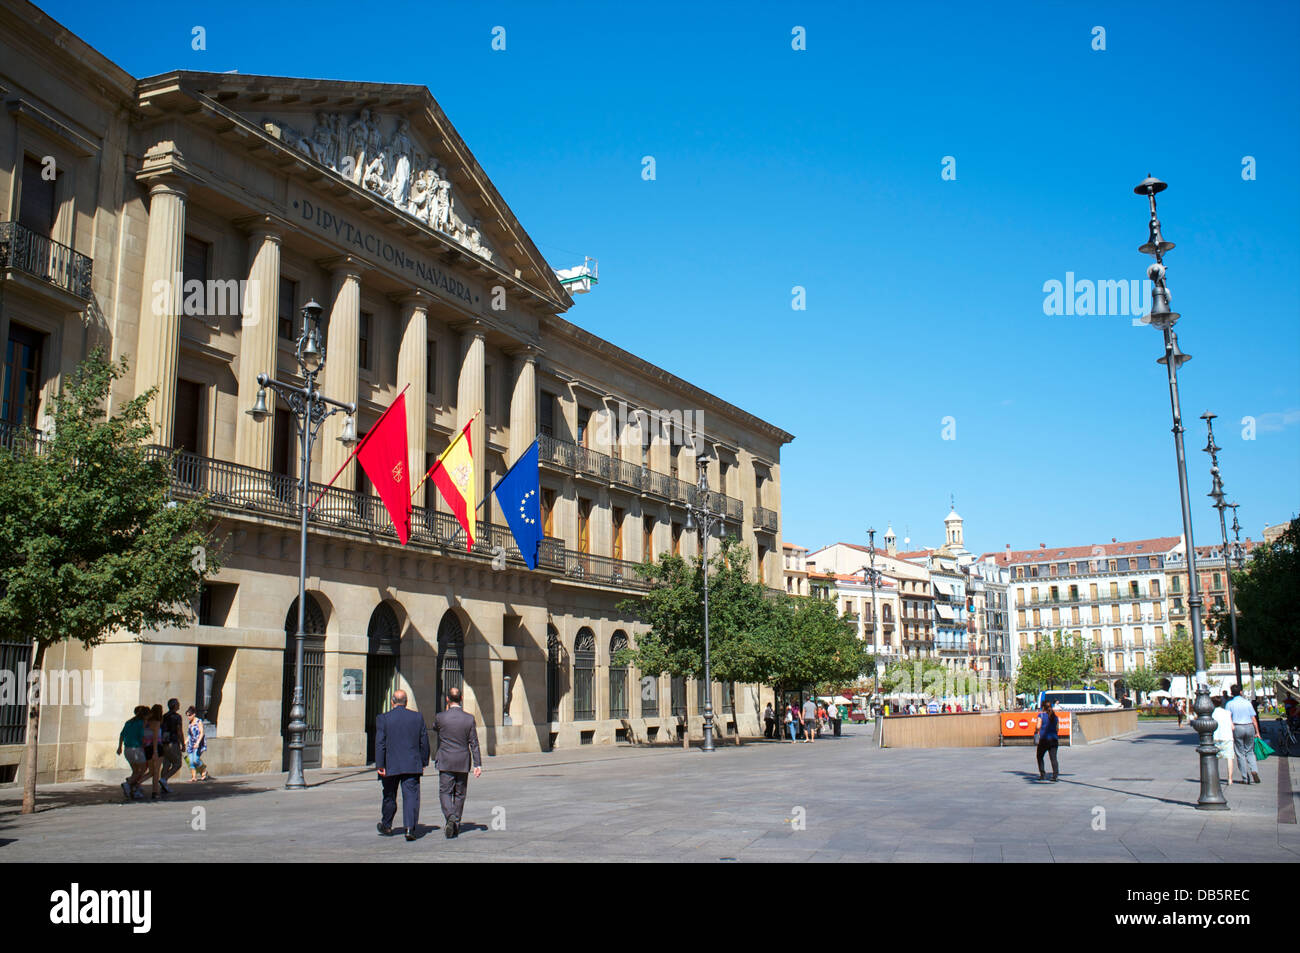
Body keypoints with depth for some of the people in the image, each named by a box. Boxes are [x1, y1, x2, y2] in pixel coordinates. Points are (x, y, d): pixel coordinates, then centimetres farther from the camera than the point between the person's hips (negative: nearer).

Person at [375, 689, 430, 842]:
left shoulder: (383, 719, -4)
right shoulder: (417, 717, 2)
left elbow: (380, 744, -8)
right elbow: (424, 742, 5)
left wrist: (380, 765, -6)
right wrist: (423, 762, 13)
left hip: (390, 766, 0)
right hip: (412, 766, 0)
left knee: (389, 796, 16)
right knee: (411, 796, -2)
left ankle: (386, 826, 33)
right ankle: (410, 828, -14)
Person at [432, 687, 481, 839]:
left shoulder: (441, 717, -10)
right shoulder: (469, 718, -5)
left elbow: (435, 728, 15)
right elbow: (474, 743, -4)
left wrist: (448, 710, 16)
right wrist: (478, 764, -1)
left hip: (446, 762, -2)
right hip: (463, 763, 2)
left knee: (445, 792, 3)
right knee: (459, 794, 12)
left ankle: (450, 817, -22)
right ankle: (456, 826, 17)